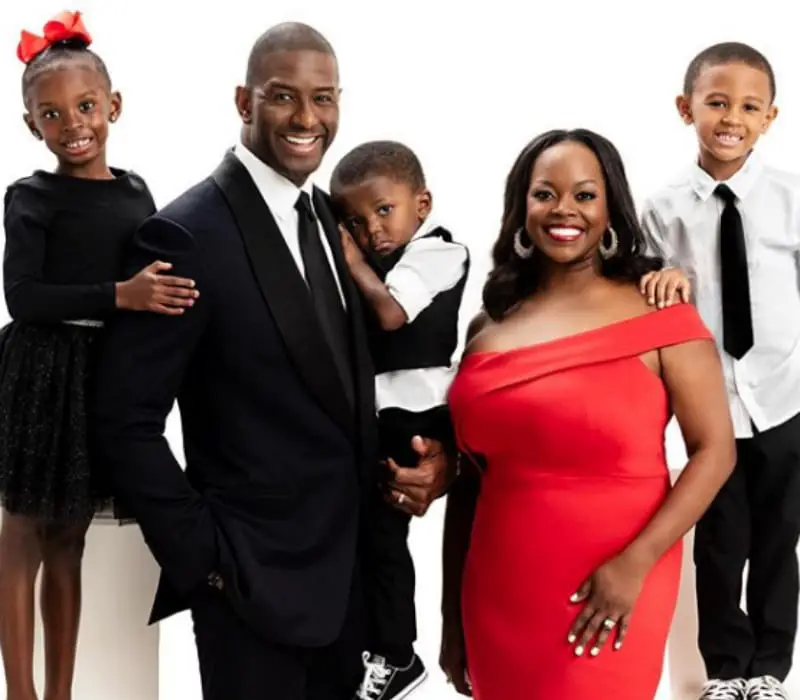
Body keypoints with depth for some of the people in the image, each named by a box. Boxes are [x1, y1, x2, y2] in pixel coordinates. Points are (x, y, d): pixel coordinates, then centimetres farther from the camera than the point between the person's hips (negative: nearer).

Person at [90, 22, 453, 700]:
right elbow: (126, 421, -17)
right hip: (253, 572, -7)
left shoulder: (328, 214, 6)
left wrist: (424, 455, -1)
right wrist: (204, 557, -15)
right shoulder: (187, 234, -18)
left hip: (347, 557, 7)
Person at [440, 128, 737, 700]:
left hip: (609, 595, -4)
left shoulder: (658, 314, -6)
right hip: (497, 599, 4)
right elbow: (469, 477, 9)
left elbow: (715, 450, -9)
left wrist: (635, 562, -18)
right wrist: (452, 616, 11)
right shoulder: (489, 326, 4)